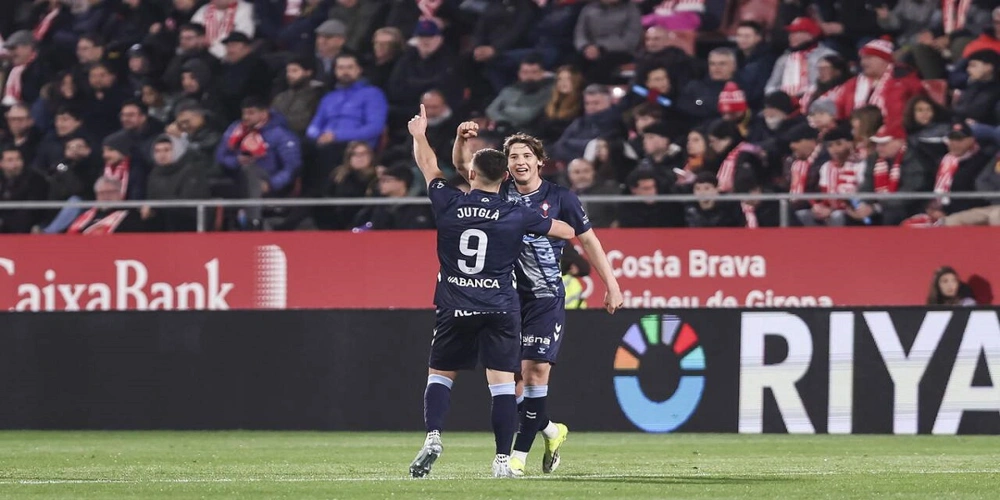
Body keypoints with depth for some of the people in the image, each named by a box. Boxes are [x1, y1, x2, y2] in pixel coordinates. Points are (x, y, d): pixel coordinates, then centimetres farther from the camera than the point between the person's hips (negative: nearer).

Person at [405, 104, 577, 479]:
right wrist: (575, 231, 37)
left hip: (454, 308, 1)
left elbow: (429, 167, 18)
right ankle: (503, 460, -6)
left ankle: (433, 436, -10)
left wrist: (419, 135, 35)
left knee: (439, 375, 12)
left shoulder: (448, 204, -2)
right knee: (502, 382, -1)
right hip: (500, 308, -1)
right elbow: (566, 231, 13)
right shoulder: (517, 215, -3)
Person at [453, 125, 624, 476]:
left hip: (546, 296, -3)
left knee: (535, 369, -13)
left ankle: (519, 454, -10)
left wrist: (611, 284, 4)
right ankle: (549, 430, 28)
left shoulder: (560, 198, -1)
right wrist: (462, 139, -24)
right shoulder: (501, 192, 5)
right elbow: (462, 165, -2)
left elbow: (588, 240, 6)